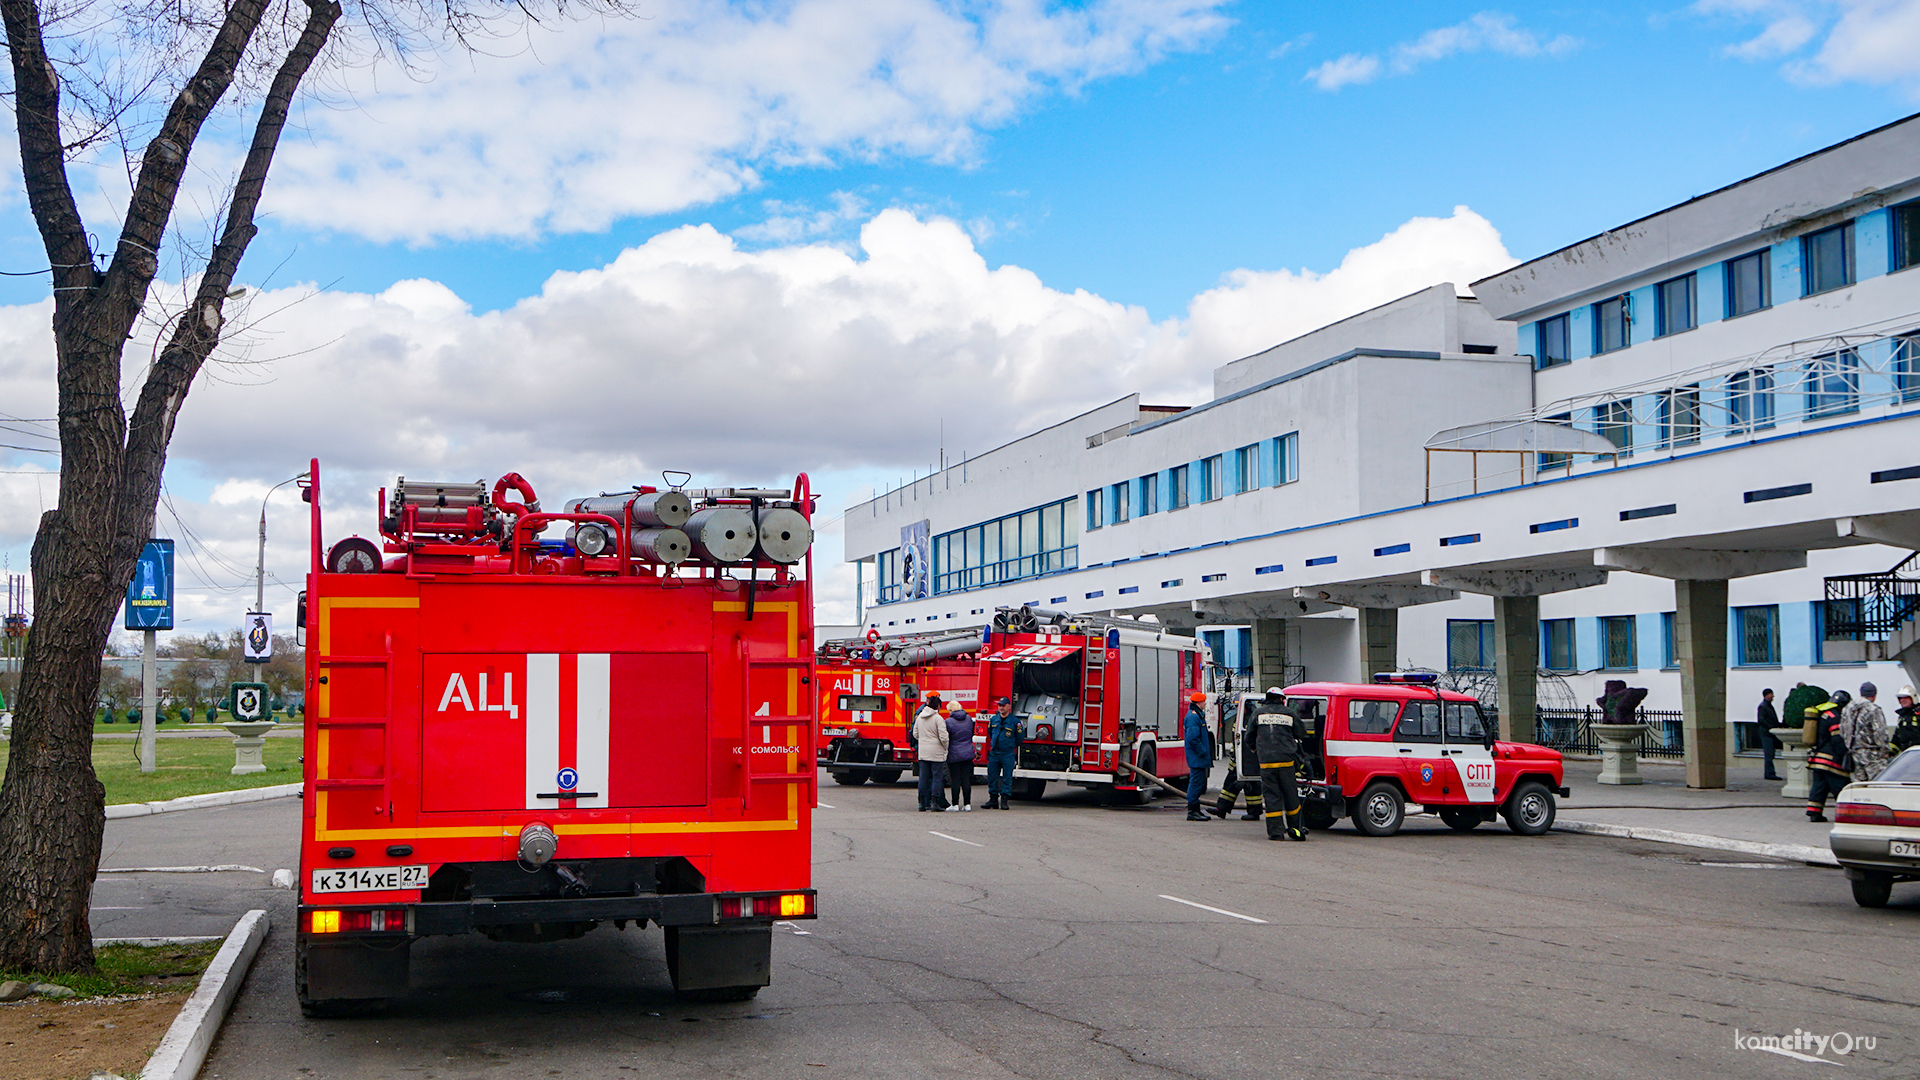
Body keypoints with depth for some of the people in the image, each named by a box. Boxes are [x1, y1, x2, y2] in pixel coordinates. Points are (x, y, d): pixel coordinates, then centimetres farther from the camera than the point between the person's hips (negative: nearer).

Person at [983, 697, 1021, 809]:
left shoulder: (1014, 721, -4)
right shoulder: (993, 719, 8)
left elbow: (1020, 737, 4)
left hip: (1008, 754, -4)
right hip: (994, 753, 4)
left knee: (1007, 778, -3)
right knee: (992, 777, 5)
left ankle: (1004, 801, 1)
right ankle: (993, 799, 14)